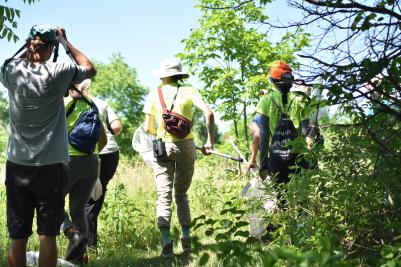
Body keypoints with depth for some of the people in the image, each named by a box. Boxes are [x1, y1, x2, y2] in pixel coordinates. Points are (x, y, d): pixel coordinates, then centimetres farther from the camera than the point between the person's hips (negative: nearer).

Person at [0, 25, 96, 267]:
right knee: (48, 235, 1)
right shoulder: (58, 73, -8)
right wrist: (66, 41, 15)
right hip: (50, 165, -3)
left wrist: (29, 48, 20)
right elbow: (90, 69, 11)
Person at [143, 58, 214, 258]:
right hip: (186, 146, 1)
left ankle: (166, 242, -11)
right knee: (181, 194, 16)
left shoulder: (155, 94, 2)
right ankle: (186, 238, 9)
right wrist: (209, 141, -6)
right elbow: (208, 113, -12)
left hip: (163, 146, -1)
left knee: (164, 196, 0)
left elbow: (148, 129, 4)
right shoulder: (189, 91, 2)